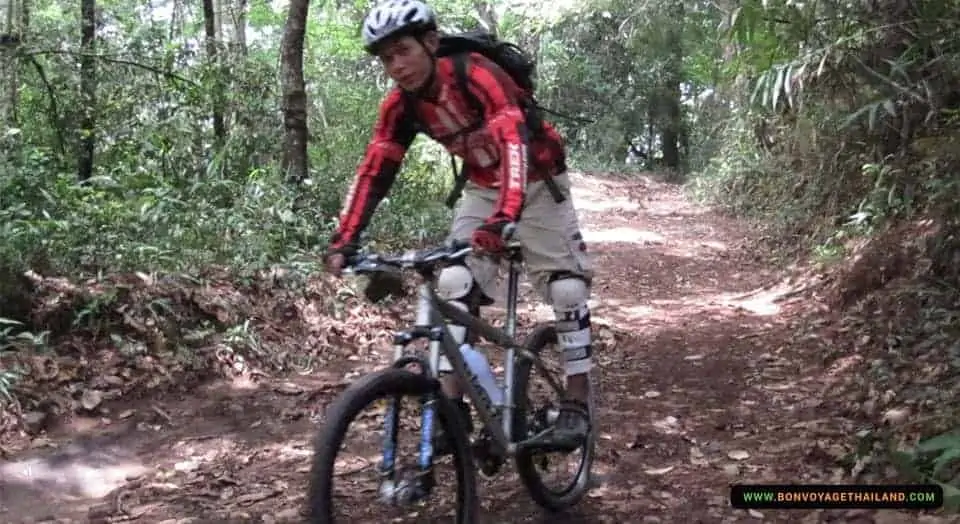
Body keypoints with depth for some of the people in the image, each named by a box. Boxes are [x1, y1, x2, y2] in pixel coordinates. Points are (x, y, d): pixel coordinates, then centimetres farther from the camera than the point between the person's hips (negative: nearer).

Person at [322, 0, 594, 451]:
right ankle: (452, 407, -9)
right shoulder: (400, 105, -13)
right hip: (481, 188, 5)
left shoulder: (477, 76, -31)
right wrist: (343, 241, -25)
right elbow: (374, 172, -14)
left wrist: (501, 221, -58)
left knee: (567, 287, -9)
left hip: (536, 182, -4)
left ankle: (577, 403, 5)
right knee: (454, 284, -12)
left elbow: (514, 144, -44)